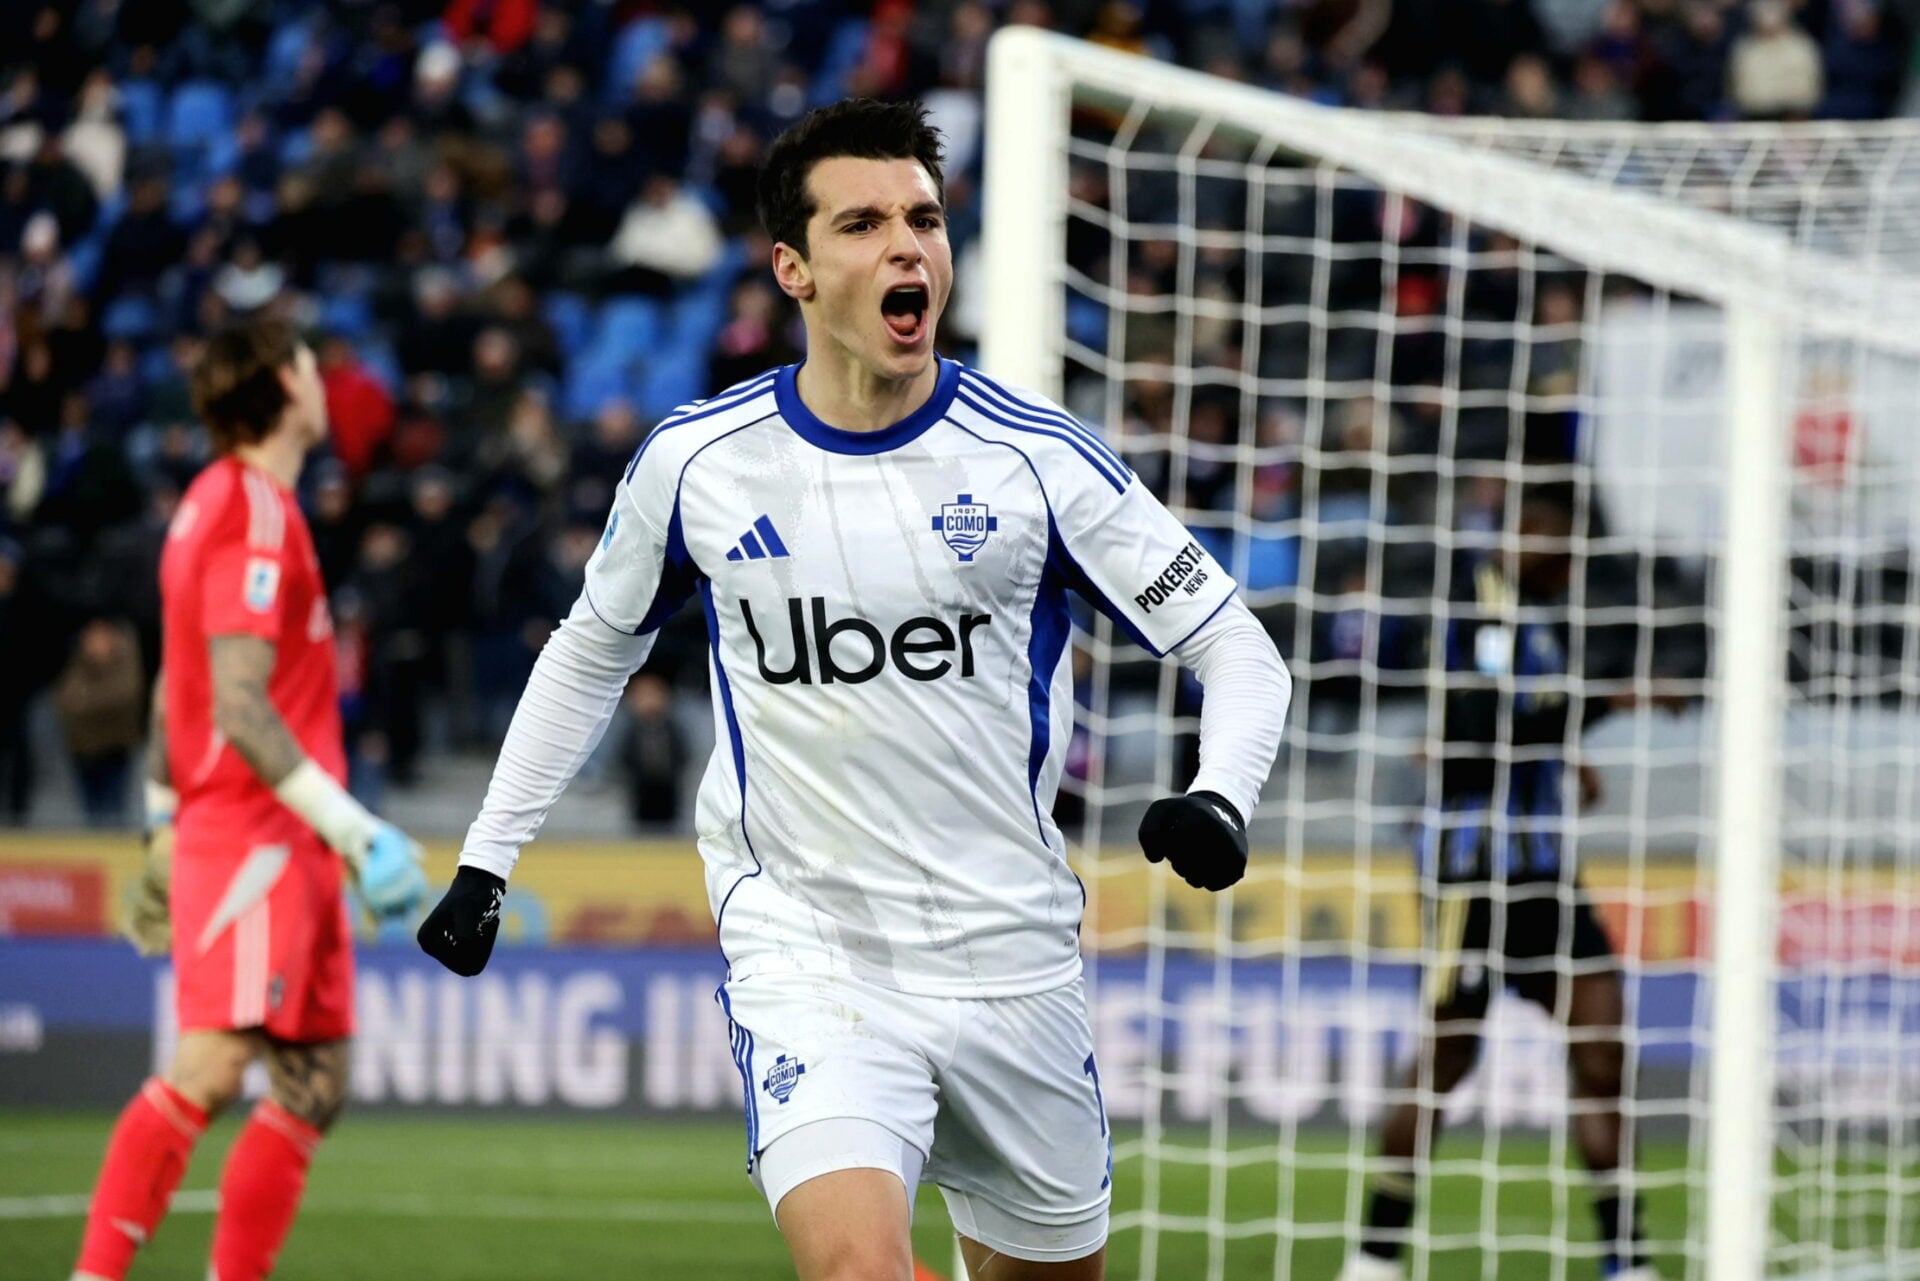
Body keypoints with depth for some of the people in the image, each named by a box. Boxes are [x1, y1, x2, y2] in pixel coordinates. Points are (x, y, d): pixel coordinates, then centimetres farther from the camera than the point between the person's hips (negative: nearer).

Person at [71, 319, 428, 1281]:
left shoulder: (222, 501, 17)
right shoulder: (255, 514, -12)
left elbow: (174, 691, 22)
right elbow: (239, 706, -20)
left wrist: (165, 821, 26)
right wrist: (353, 829, -21)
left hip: (287, 847, 10)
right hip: (252, 832, -10)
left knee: (317, 1084, 6)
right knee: (212, 1064, -18)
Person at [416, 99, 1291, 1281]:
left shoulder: (1037, 460, -6)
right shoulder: (695, 463, -2)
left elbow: (1241, 654, -2)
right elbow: (592, 651, 17)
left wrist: (1219, 802, -22)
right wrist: (487, 860, 15)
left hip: (1013, 962, 2)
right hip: (803, 954, -2)